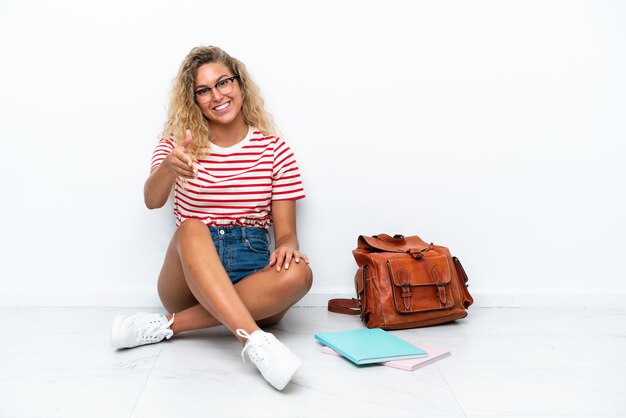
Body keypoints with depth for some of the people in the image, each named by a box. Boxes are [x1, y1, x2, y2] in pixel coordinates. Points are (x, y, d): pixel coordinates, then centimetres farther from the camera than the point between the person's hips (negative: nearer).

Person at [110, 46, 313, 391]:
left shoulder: (274, 150, 6)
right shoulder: (177, 145, 9)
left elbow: (285, 231, 4)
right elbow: (152, 201, -12)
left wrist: (287, 245, -22)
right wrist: (168, 168, -35)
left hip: (251, 276, 1)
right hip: (189, 276, 0)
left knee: (298, 273, -31)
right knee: (190, 229, -32)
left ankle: (169, 324, -25)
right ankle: (255, 341, -44)